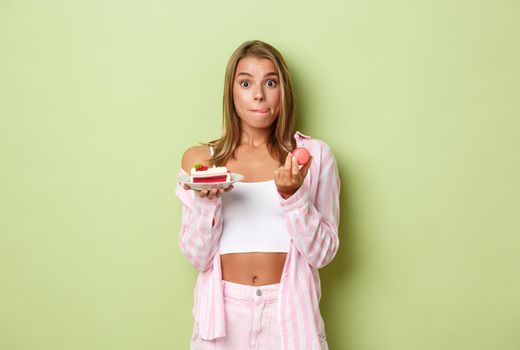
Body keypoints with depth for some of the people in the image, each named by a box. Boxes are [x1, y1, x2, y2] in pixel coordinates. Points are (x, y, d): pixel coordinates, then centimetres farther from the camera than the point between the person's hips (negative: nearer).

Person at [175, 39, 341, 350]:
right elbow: (197, 257, -2)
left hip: (289, 312, 0)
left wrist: (292, 194, -19)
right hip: (223, 312, 1)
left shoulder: (314, 154, -3)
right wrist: (207, 201, -18)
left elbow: (322, 253, -5)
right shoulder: (199, 159, 0)